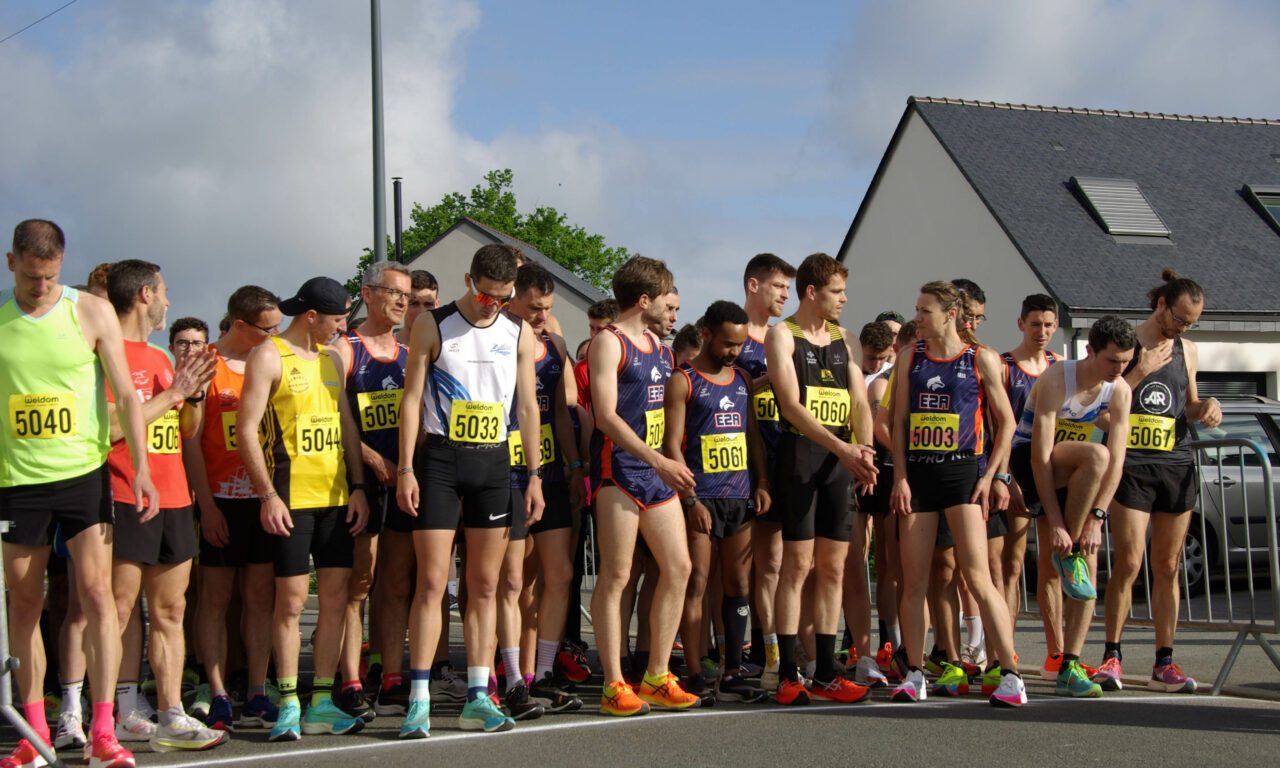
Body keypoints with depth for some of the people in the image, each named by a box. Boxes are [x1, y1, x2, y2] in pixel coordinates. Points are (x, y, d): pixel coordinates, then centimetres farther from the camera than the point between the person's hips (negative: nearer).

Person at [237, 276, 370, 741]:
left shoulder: (330, 358, 16)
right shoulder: (269, 357, -5)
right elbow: (246, 429, -9)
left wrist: (358, 487, 10)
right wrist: (267, 494, -15)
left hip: (335, 495, 6)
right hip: (290, 497, -6)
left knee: (336, 597, 3)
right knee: (291, 599, -4)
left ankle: (322, 704, 9)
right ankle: (288, 706, 3)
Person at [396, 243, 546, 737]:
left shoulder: (519, 334, 8)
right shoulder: (432, 326, -1)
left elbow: (528, 406, 11)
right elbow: (412, 399, -3)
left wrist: (535, 476, 7)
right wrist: (405, 469, -9)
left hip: (493, 460, 3)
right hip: (440, 458, -3)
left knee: (485, 585, 4)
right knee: (432, 582, -7)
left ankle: (477, 699, 8)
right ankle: (419, 701, -6)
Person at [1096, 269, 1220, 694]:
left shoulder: (1188, 351, 14)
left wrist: (1205, 408, 3)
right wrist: (1142, 371, -13)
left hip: (1176, 466, 5)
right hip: (1132, 466, -5)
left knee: (1167, 568, 5)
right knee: (1128, 563, -10)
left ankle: (1164, 664, 7)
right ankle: (1111, 656, -1)